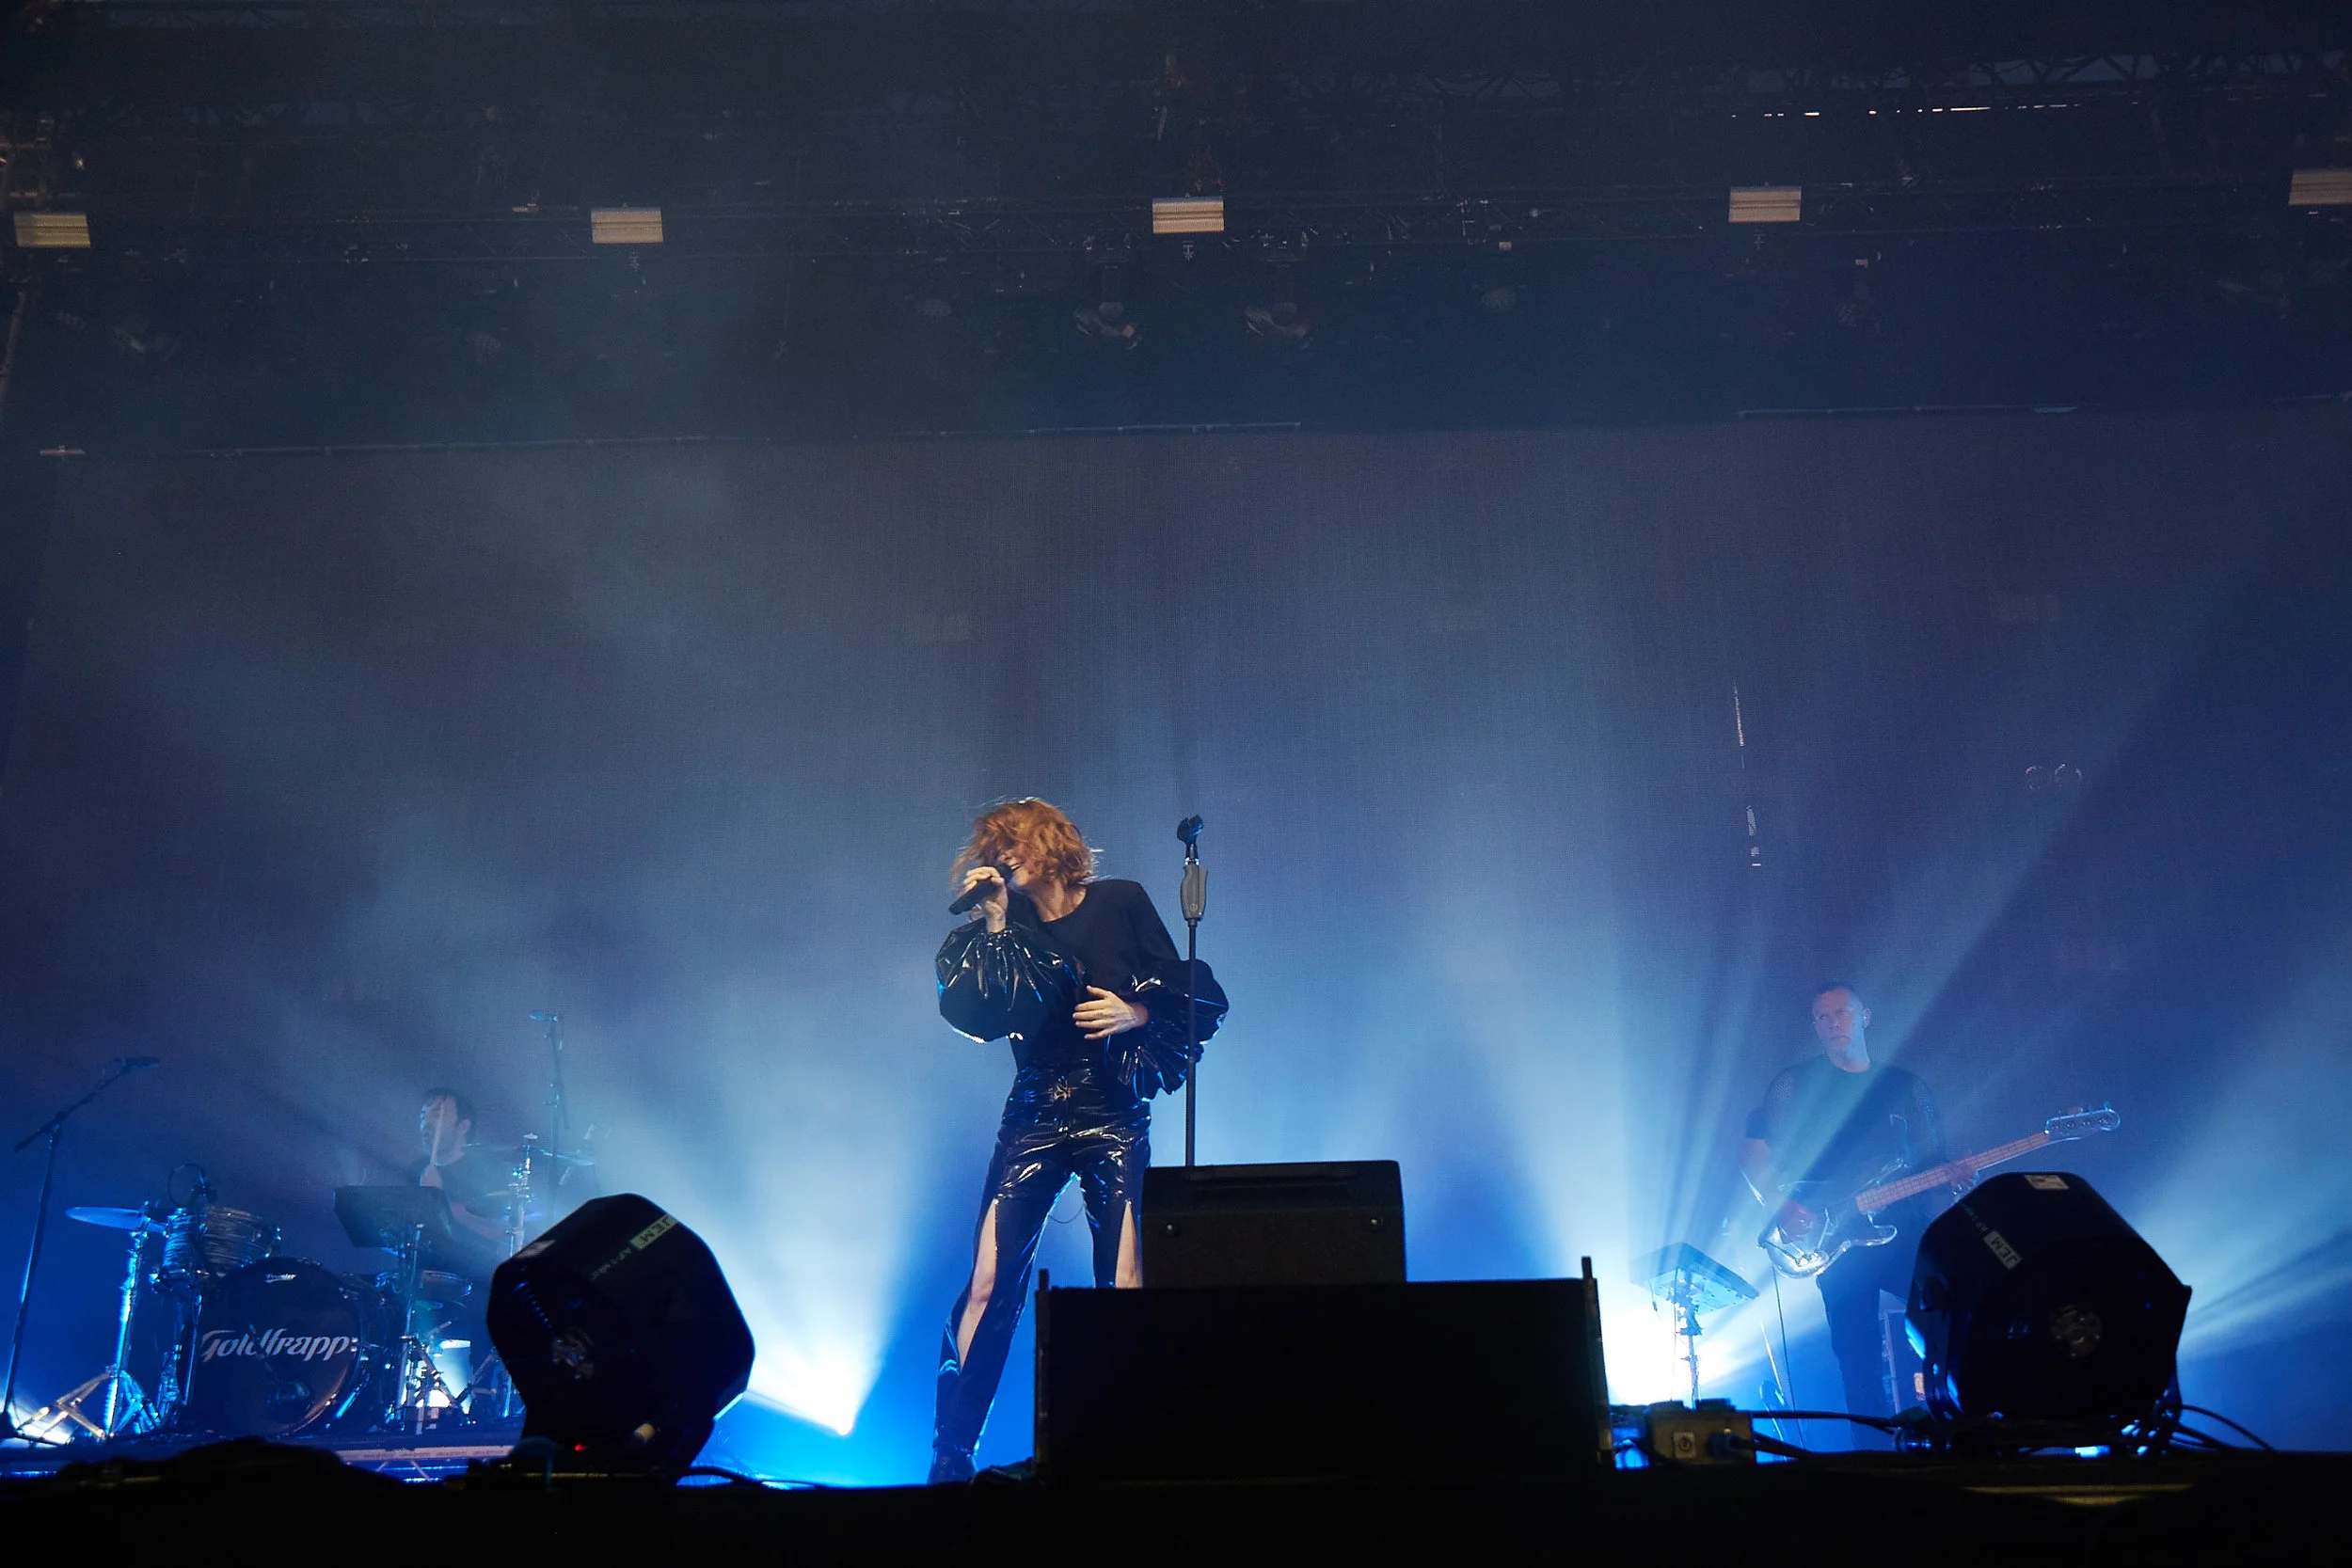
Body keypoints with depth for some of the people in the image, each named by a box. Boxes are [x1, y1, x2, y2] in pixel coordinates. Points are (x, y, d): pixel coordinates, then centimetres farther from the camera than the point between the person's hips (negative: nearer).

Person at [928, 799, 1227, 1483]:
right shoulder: (1006, 929, 9)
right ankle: (951, 1453, 0)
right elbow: (979, 1017, -8)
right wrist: (994, 926, -8)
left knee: (1125, 1287, -8)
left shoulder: (1120, 903, 3)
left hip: (1117, 1119, -2)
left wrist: (1136, 1013, -13)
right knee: (988, 1283, -7)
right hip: (1034, 1119, 2)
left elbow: (1195, 996, 3)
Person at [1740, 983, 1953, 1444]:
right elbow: (1752, 1151, 0)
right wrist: (1783, 1207, -13)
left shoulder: (1907, 1085, 15)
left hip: (1904, 1230, 2)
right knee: (1860, 1362, -4)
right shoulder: (1796, 1083, 6)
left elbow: (1931, 1162, 13)